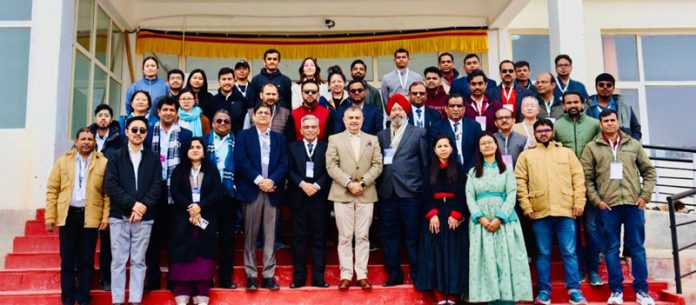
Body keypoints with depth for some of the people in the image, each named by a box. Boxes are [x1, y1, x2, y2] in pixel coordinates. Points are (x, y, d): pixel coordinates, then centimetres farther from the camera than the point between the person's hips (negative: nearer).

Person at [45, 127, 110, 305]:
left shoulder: (103, 163, 2)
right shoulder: (63, 161, 7)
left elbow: (108, 193, -1)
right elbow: (52, 190, 4)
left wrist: (106, 218, -8)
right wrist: (50, 217, -3)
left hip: (90, 217, -1)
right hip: (68, 215, 1)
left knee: (86, 260, 6)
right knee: (67, 260, 7)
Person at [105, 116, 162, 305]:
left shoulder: (153, 159, 8)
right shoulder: (115, 157, 7)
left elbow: (157, 187, 0)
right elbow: (111, 185, -4)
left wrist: (142, 206, -13)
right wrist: (132, 204, -14)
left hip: (144, 217, 0)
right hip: (119, 216, 0)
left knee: (138, 261, 4)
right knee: (119, 260, 2)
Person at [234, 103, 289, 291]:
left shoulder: (279, 139, 16)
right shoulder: (243, 136, 9)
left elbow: (284, 164, 6)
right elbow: (241, 162, -4)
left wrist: (272, 180, -11)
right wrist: (259, 180, -13)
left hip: (272, 191, 2)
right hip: (251, 190, -2)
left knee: (270, 235, 2)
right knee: (250, 235, 0)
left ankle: (269, 276, 6)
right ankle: (251, 275, 6)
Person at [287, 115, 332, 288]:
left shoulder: (326, 147, 9)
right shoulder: (292, 147, 12)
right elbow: (289, 170, 1)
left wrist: (317, 185, -15)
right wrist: (302, 184, -13)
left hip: (319, 198, -1)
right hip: (298, 198, 1)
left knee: (319, 238, 2)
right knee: (299, 238, 3)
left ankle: (318, 278, 6)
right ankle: (299, 278, 8)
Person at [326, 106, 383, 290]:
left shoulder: (372, 140, 12)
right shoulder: (334, 139, 7)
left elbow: (377, 165, 4)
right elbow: (331, 166, -3)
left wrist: (362, 182, -10)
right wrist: (349, 183, -14)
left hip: (366, 194, 1)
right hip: (342, 194, -1)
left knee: (363, 236, 4)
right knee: (345, 237, 1)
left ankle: (362, 275, 9)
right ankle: (346, 275, 6)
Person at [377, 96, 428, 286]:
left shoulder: (418, 133, 6)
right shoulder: (381, 135, 14)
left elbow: (425, 163, 4)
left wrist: (424, 189, 0)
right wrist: (380, 187, -1)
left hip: (410, 192, -3)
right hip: (387, 192, 3)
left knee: (413, 236, 1)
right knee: (389, 235, 7)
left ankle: (417, 275, 12)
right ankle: (394, 274, 17)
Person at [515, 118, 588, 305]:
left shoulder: (567, 153, 14)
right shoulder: (526, 155, 10)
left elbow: (578, 178, 8)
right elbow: (520, 182, 3)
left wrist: (579, 203, -2)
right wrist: (526, 206, -6)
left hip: (565, 211, 0)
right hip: (539, 212, 0)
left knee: (569, 252, 1)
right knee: (543, 254, 6)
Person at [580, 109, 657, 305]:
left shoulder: (634, 144, 10)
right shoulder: (592, 148, 4)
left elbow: (649, 171, 11)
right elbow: (586, 178, 1)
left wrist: (645, 195, 1)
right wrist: (596, 200, -7)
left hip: (634, 204, 1)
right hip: (608, 206, -1)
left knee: (637, 247, 6)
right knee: (612, 248, 5)